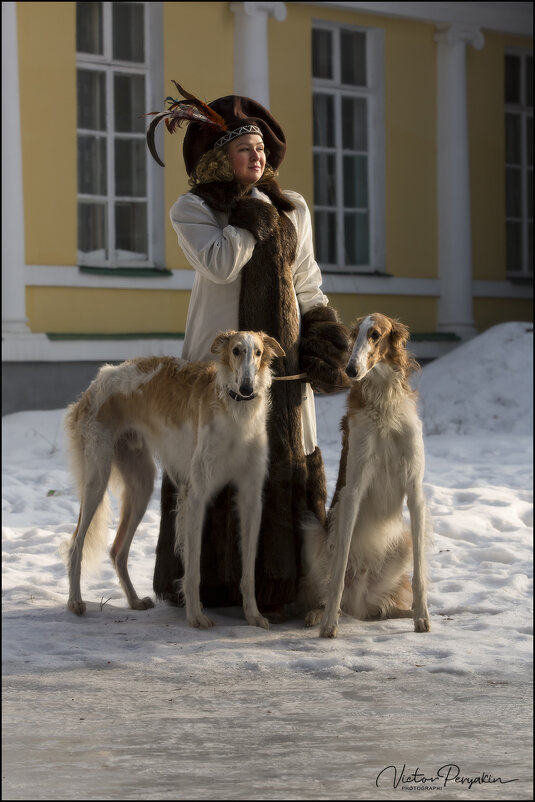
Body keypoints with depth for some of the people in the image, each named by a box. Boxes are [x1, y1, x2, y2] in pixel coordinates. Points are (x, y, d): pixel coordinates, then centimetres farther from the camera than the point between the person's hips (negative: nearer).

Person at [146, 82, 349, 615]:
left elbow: (307, 285, 16)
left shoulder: (291, 210, 13)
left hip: (282, 355, 4)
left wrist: (325, 341, 6)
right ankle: (212, 584, 2)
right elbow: (220, 264, -18)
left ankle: (283, 582, 6)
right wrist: (252, 212, -9)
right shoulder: (193, 209, 0)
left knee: (291, 467, 1)